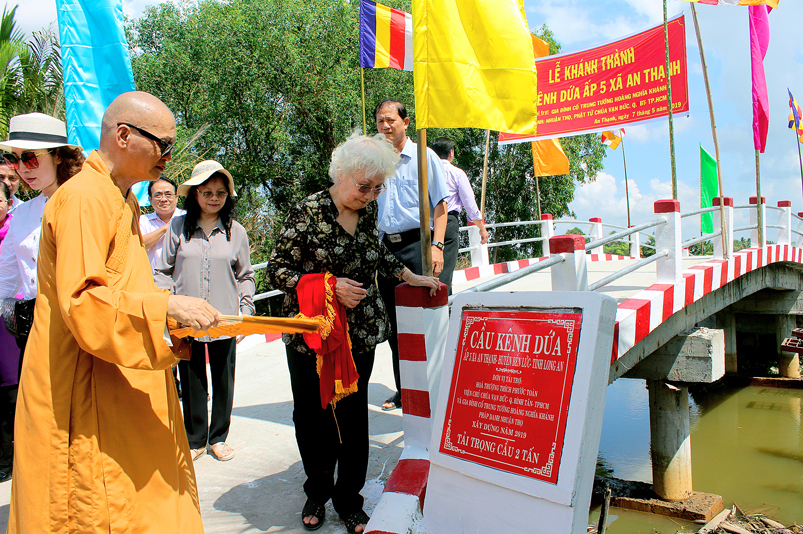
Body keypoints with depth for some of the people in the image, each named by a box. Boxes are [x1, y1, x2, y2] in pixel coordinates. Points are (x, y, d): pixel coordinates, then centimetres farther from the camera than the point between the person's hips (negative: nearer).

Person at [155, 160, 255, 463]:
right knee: (191, 379, 9)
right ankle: (195, 439, 26)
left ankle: (218, 437, 28)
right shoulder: (178, 227, 1)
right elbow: (164, 271, 6)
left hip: (225, 320, 1)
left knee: (223, 378, 11)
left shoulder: (236, 231, 3)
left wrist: (246, 310, 0)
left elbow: (245, 276, 9)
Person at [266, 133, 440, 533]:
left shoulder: (369, 209, 2)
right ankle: (317, 492, 35)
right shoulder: (307, 213, -14)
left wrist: (410, 277, 17)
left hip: (361, 334, 3)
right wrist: (329, 286, -22)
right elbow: (276, 269, -12)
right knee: (312, 415, 11)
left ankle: (349, 501, 27)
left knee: (354, 417, 8)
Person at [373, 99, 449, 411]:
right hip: (386, 247, 5)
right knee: (394, 324, 8)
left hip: (416, 244, -5)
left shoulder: (424, 156, 3)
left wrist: (436, 245, -14)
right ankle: (404, 391, 20)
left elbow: (440, 204, -2)